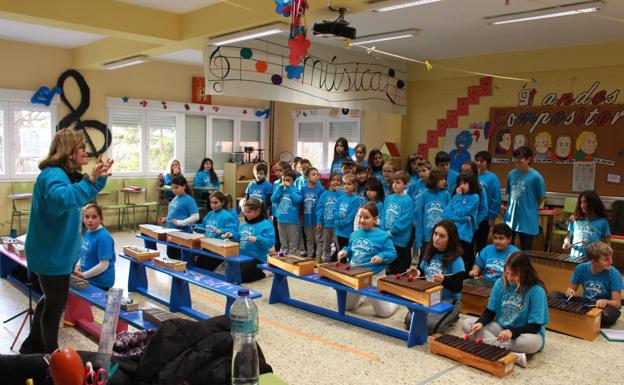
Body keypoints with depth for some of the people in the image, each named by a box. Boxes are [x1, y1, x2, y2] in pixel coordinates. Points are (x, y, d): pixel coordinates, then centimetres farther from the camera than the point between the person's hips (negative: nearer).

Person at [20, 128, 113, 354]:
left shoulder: (65, 174, 7)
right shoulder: (53, 175, -24)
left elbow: (79, 196, 25)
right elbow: (61, 199, -45)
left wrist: (99, 177, 12)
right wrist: (90, 181, -50)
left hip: (57, 251, 10)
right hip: (51, 253, -10)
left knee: (51, 299, 23)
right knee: (56, 302, 4)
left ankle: (33, 345, 39)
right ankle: (51, 354, 21)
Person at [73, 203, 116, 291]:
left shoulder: (104, 237, -21)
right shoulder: (87, 232, 3)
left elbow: (103, 265, -22)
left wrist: (83, 275, -18)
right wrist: (78, 266, 0)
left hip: (100, 282, -8)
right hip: (87, 278, 8)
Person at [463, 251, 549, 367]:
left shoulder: (536, 290, -18)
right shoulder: (500, 283, -5)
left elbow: (535, 326, -19)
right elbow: (490, 311, 3)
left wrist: (512, 332, -34)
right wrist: (481, 323, -18)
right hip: (501, 328, 6)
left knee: (532, 342, -40)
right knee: (467, 323, -15)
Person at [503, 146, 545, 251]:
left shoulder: (536, 177, -13)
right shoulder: (512, 174, 2)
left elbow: (541, 197, -4)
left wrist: (532, 209, 4)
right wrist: (511, 207, 11)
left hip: (527, 220, -5)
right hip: (510, 218, 5)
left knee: (526, 250, 9)